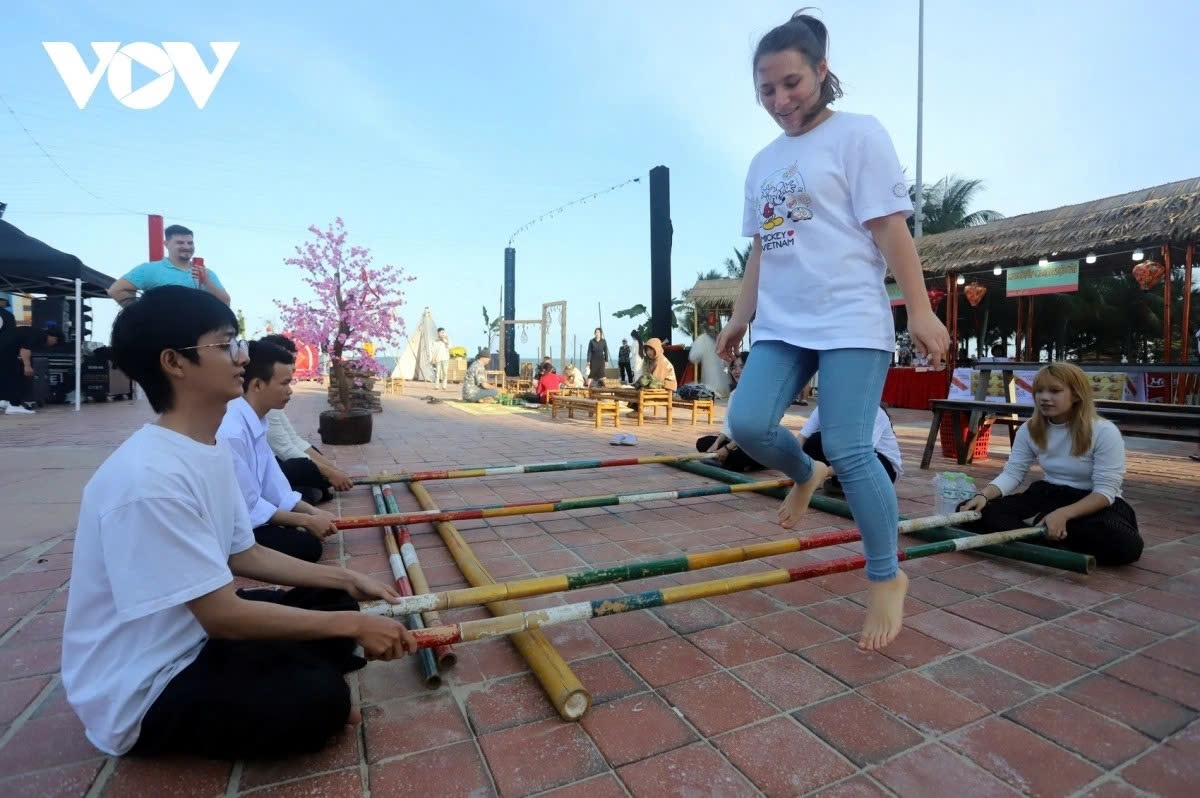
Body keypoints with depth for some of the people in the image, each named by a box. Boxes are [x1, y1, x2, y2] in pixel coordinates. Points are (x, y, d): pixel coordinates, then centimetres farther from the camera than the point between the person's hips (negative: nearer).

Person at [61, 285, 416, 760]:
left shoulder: (212, 450, -1)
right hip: (142, 694, -8)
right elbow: (223, 615, -28)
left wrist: (347, 581, 2)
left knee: (335, 603, 5)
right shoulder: (148, 477, -31)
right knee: (321, 698, -22)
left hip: (193, 637, 9)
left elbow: (243, 555, 8)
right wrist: (352, 625, -23)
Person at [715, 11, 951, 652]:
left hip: (851, 320, -5)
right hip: (781, 326, 6)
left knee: (848, 449, -11)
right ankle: (804, 474, 23)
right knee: (747, 423, -11)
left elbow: (890, 229, -6)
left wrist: (921, 311, -13)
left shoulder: (858, 133, 2)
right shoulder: (762, 163, 19)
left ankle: (887, 579, 10)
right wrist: (739, 318, 15)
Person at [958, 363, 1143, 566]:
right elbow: (1012, 473, -5)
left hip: (1096, 503, -3)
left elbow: (1105, 491, -20)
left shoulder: (1104, 431, -15)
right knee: (971, 510, -18)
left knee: (1125, 545, -38)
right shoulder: (1029, 430, -1)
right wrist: (983, 495, -27)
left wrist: (1063, 514, -38)